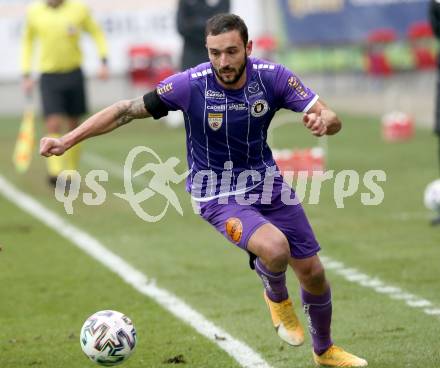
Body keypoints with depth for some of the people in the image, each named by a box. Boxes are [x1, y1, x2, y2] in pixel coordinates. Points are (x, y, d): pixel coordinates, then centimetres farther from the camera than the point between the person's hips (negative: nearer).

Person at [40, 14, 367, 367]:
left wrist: (323, 121, -40)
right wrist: (68, 140, -20)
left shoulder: (272, 76, -15)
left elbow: (333, 120, -15)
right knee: (275, 248, -32)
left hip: (267, 184, 4)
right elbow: (126, 110, -15)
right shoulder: (190, 84, -22)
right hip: (218, 195, -4)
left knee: (313, 273, 7)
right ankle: (277, 297, 7)